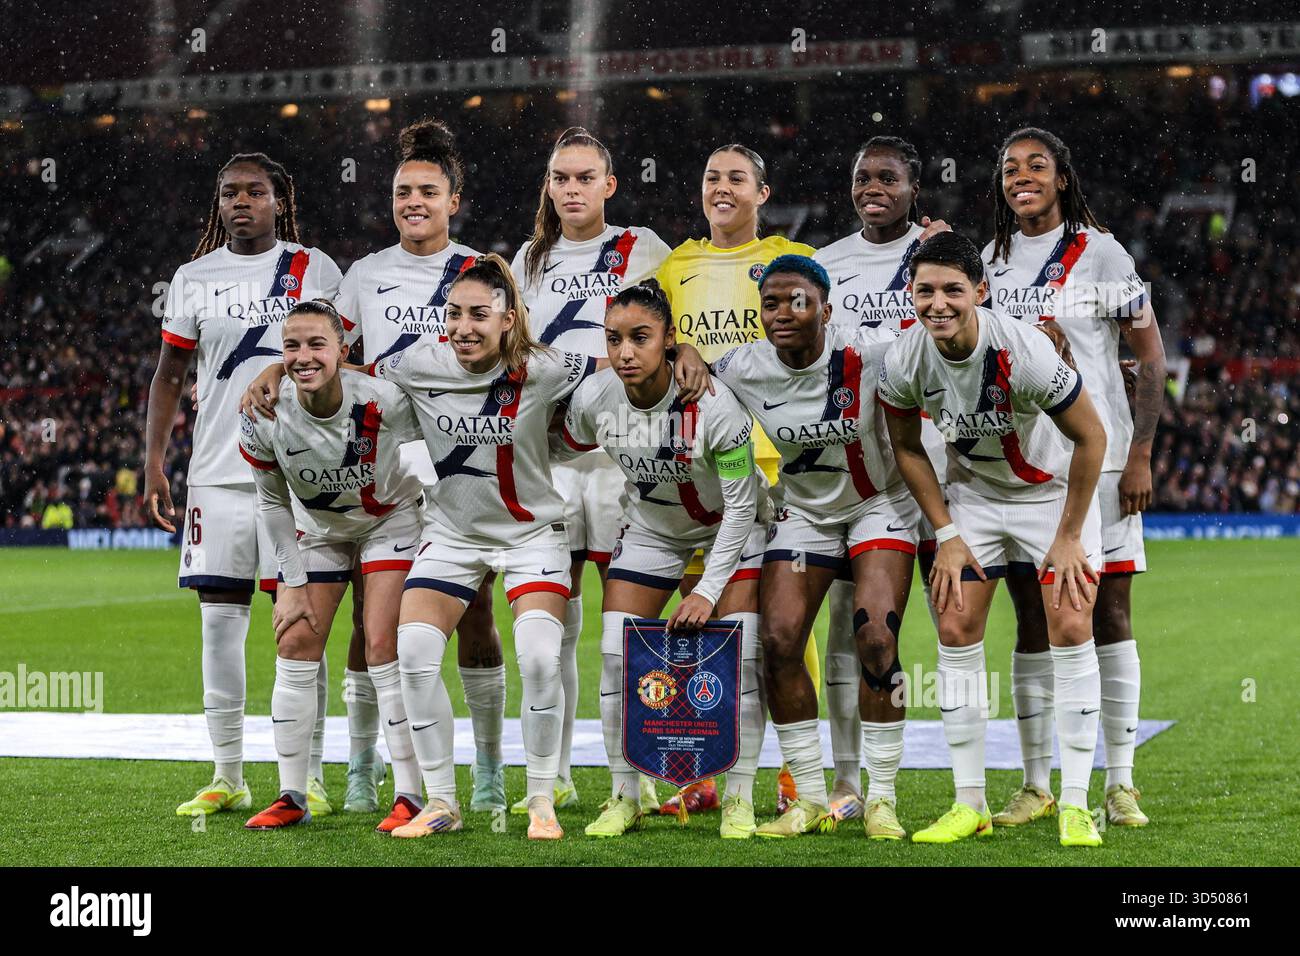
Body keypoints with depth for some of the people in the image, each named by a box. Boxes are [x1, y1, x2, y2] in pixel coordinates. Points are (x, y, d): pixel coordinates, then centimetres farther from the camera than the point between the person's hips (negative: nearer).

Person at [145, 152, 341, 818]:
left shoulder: (315, 270, 5)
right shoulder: (194, 278, 10)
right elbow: (169, 375, 14)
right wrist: (153, 464, 5)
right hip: (218, 471, 2)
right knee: (220, 619, 2)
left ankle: (308, 779, 3)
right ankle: (227, 778, 10)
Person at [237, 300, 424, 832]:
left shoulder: (383, 402, -34)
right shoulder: (264, 416, -24)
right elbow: (272, 501, -7)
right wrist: (293, 583, -6)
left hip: (390, 519, -3)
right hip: (317, 527, 3)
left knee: (384, 649, -13)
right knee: (295, 647, -1)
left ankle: (410, 797, -5)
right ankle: (292, 798, 10)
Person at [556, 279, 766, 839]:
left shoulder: (712, 403, -32)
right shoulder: (591, 400, -22)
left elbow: (740, 506, -22)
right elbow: (565, 457, 3)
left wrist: (708, 590, -22)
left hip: (727, 529, -3)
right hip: (648, 530, 3)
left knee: (739, 657, -12)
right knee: (616, 654, -5)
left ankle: (740, 799, 1)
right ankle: (624, 798, 8)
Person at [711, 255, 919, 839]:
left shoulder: (869, 353, -23)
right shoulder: (742, 370, -15)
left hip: (880, 502, -3)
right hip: (804, 511, 3)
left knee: (875, 638, -18)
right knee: (778, 640, -10)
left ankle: (882, 799, -4)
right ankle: (811, 800, 3)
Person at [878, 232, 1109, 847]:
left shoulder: (1024, 353, -31)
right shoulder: (903, 362, -19)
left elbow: (1090, 437, -19)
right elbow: (907, 449, 0)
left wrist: (1068, 537, -15)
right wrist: (947, 535, -5)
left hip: (1053, 490, -3)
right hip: (972, 493, 4)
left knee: (1071, 629, -13)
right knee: (956, 632, -4)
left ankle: (1075, 806, -4)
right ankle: (969, 805, 5)